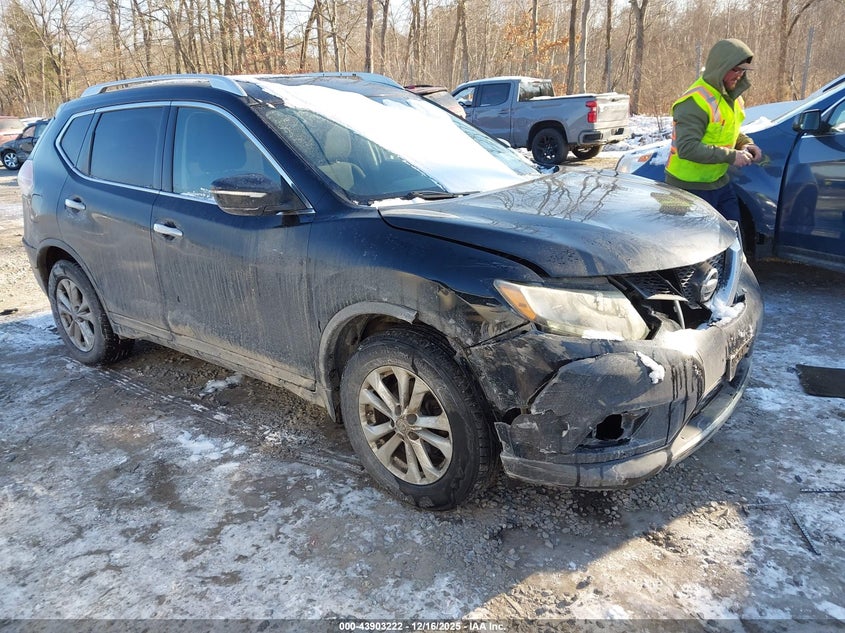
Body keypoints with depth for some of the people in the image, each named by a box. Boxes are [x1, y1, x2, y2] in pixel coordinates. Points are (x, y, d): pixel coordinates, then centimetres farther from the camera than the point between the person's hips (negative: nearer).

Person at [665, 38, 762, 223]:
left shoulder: (731, 96, 8)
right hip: (690, 187, -9)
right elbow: (687, 148, -31)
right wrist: (731, 156, -26)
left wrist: (746, 144, 1)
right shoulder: (695, 101, -22)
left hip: (719, 181, 9)